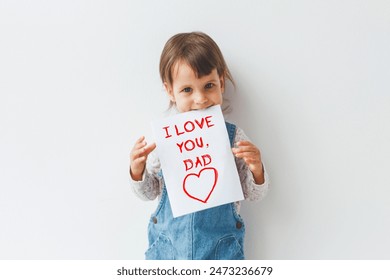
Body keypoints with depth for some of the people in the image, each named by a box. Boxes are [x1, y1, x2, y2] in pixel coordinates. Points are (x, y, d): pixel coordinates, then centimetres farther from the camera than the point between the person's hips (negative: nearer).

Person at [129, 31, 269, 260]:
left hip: (221, 247, 0)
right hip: (169, 243, 1)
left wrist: (256, 170, -19)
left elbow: (253, 194, 0)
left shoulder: (233, 136, -9)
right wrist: (137, 172, -14)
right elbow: (150, 193, 4)